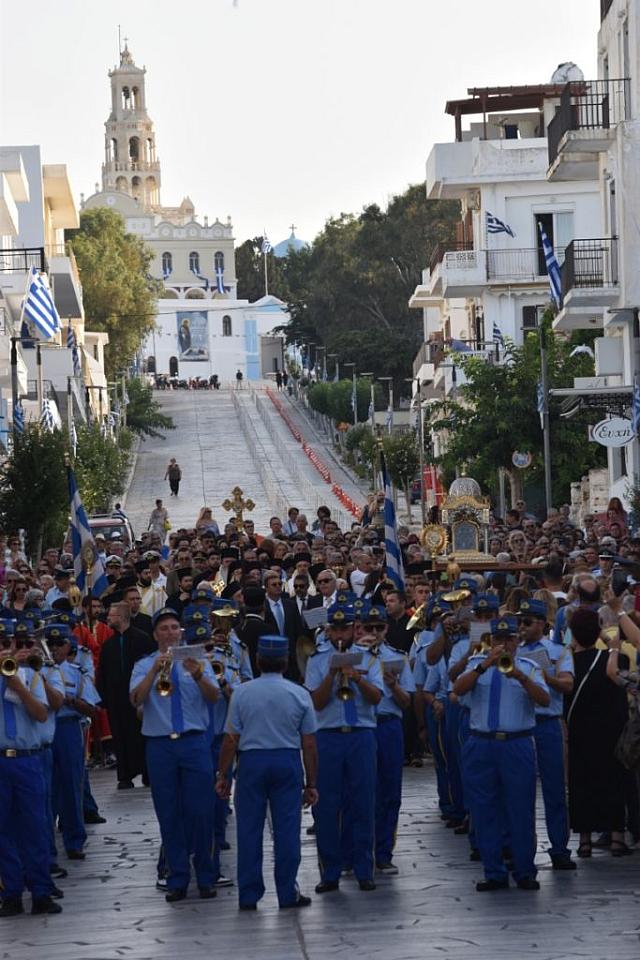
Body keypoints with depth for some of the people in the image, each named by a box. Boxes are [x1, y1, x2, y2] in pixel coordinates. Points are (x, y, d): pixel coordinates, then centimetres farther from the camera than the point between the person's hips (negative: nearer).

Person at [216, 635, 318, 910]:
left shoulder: (242, 693, -3)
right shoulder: (299, 694, 0)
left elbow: (231, 739, -3)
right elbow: (309, 744, 1)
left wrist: (223, 775, 7)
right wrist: (311, 783, 8)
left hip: (251, 762, 0)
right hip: (288, 762, 0)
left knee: (249, 830, 5)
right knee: (287, 829, 3)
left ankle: (248, 896, 8)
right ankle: (288, 894, 4)